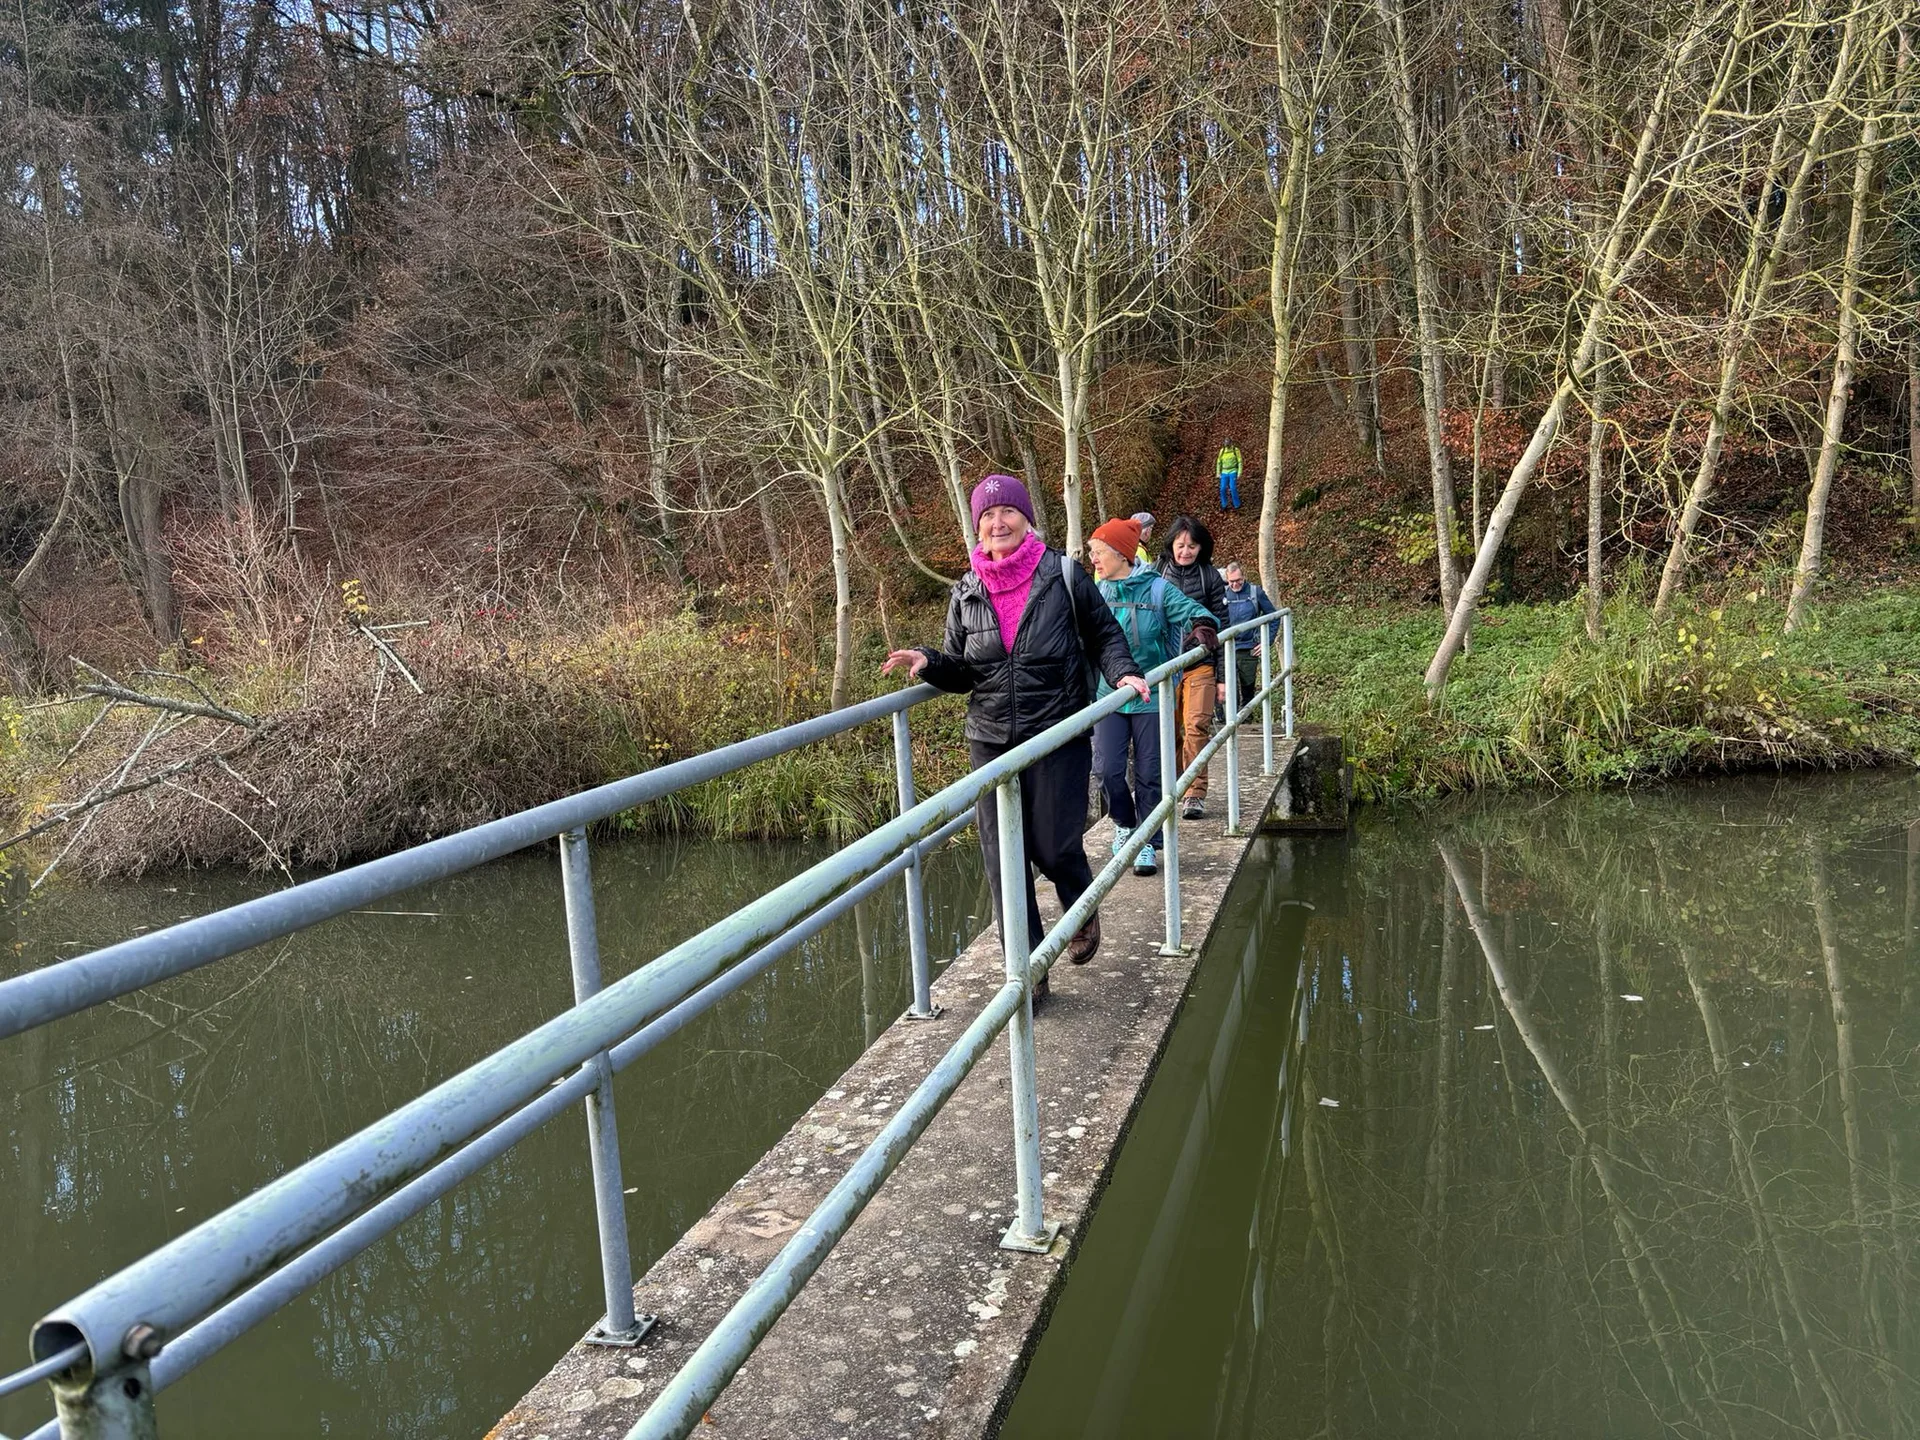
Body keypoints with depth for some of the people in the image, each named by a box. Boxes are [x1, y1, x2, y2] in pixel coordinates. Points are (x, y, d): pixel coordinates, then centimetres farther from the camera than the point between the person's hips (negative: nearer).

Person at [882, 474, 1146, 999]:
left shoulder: (1063, 575, -2)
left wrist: (1122, 673, -11)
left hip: (1059, 737, -3)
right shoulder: (967, 592, 5)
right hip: (991, 742, 3)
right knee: (1002, 858, 1)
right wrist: (928, 662, -8)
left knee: (1054, 848, -3)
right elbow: (962, 671, 11)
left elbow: (1104, 635, 7)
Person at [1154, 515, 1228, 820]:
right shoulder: (1156, 574, 4)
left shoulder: (1210, 576, 3)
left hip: (1200, 665, -1)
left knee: (1195, 727, -9)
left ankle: (1195, 795, -3)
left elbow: (1222, 625, 4)